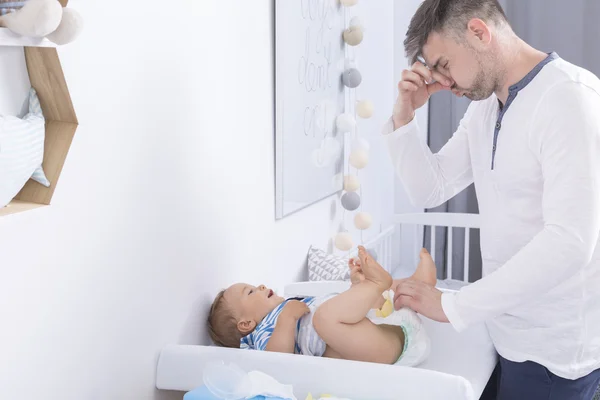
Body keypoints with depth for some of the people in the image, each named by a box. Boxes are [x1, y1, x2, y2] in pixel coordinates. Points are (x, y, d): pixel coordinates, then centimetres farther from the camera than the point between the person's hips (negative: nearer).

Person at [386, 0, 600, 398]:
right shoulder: (485, 106, 8)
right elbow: (430, 190, 11)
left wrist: (453, 305, -25)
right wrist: (404, 115, -3)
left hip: (554, 349, -7)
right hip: (513, 331, 8)